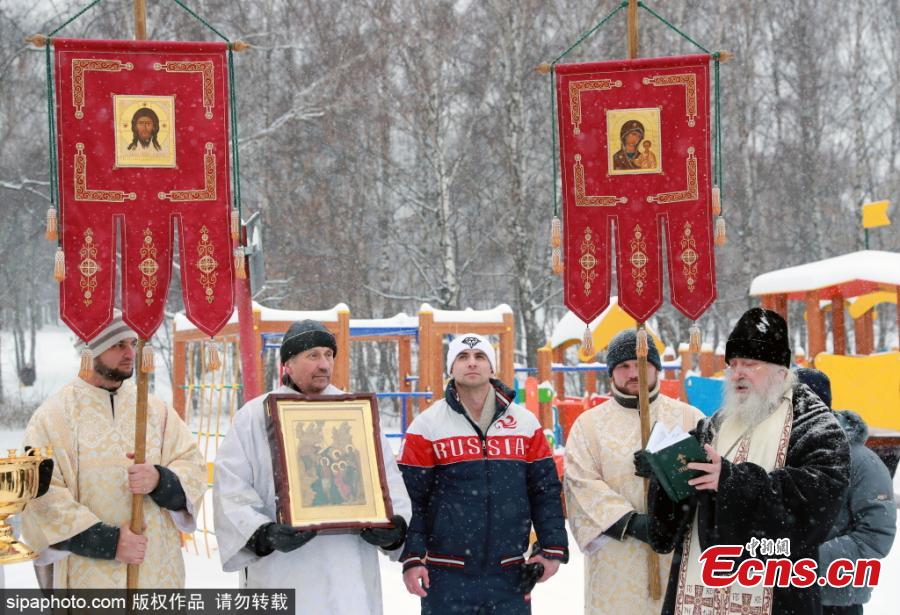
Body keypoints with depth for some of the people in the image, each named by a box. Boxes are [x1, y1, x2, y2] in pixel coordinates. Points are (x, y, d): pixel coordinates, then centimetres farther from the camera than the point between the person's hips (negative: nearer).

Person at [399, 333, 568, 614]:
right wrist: (412, 559, -7)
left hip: (510, 574, 2)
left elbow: (545, 490, 10)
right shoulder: (427, 425, -1)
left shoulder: (525, 422, 7)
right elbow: (412, 498, -1)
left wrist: (552, 549, 3)